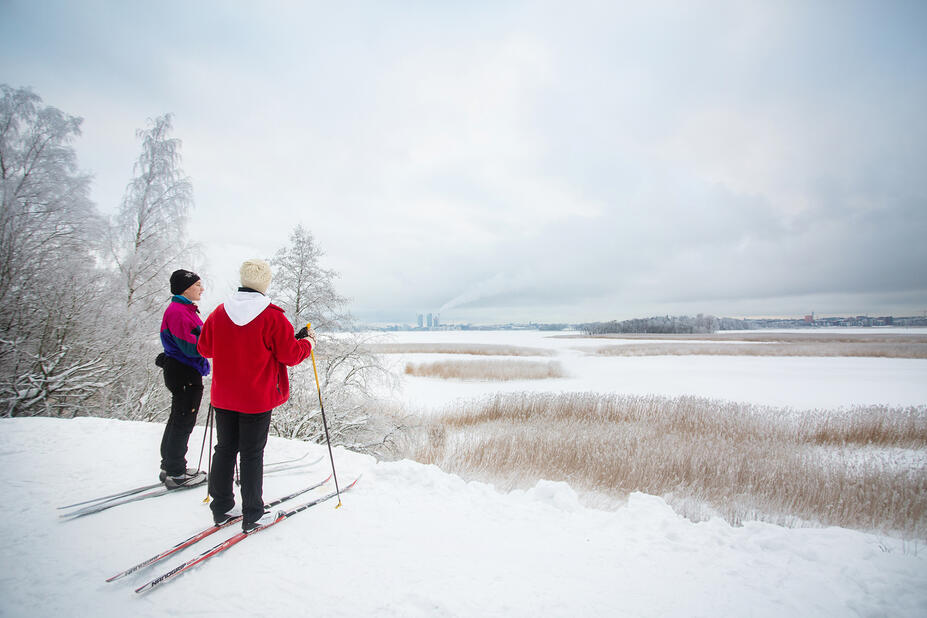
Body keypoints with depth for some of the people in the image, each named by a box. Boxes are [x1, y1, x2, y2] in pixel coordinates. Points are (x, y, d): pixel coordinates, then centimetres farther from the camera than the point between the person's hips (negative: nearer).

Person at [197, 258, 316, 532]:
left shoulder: (219, 313, -1)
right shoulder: (272, 317, -16)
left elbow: (204, 348, 11)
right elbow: (291, 355, -14)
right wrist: (307, 340, 5)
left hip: (223, 397, 5)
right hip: (257, 400, -5)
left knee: (224, 449, 18)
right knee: (252, 455, 6)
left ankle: (221, 508, 29)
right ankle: (252, 515, 16)